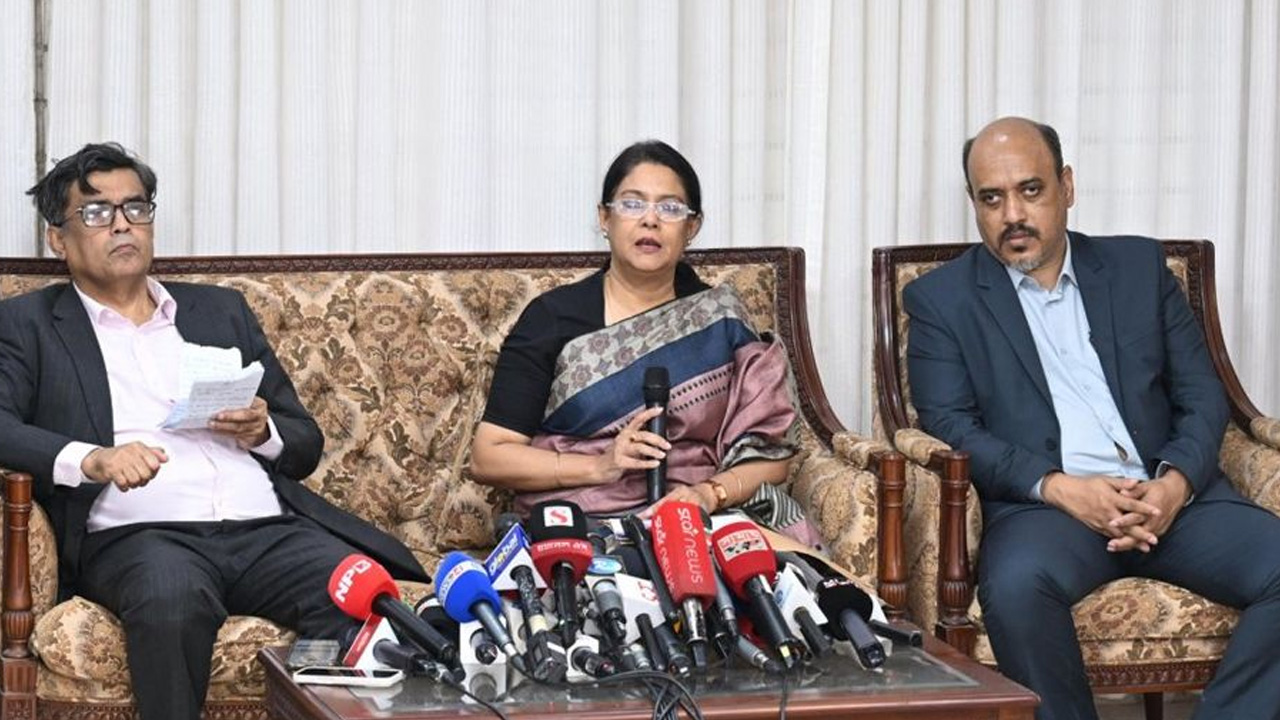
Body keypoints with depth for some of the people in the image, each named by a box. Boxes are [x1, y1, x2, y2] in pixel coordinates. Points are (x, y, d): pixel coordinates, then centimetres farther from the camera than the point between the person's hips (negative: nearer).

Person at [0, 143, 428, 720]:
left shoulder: (221, 309, 26)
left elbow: (306, 444, 25)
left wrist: (262, 432, 1)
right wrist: (90, 459, -22)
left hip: (268, 528, 3)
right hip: (138, 535, -3)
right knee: (171, 600, -39)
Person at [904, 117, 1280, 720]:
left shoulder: (1139, 267, 18)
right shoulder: (941, 300, 10)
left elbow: (1202, 395, 13)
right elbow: (948, 424, -1)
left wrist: (1177, 483, -8)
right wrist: (1059, 488, -15)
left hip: (1168, 495, 3)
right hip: (1043, 505, -3)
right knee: (1017, 585, -37)